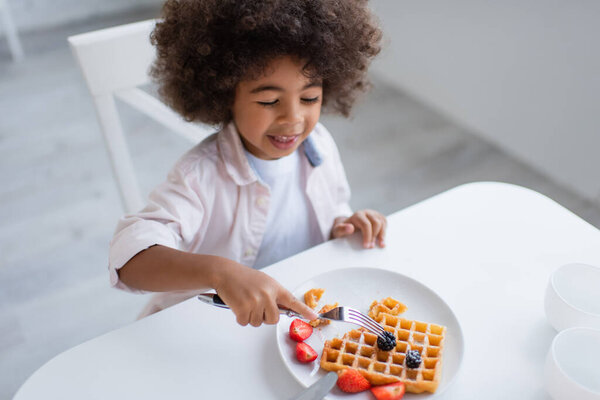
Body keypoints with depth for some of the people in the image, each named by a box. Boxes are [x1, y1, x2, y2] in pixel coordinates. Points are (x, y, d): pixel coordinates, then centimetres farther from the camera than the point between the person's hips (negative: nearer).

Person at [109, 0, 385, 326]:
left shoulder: (319, 144, -6)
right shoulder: (201, 175, -26)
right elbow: (128, 258, -37)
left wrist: (344, 225, -9)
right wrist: (219, 271, -53)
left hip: (304, 309, 4)